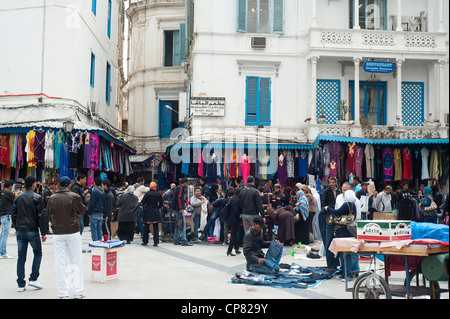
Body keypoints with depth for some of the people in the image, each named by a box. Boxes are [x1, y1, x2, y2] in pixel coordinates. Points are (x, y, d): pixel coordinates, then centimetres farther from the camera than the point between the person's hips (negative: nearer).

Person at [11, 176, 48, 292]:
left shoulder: (18, 197, 6)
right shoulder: (37, 197, -8)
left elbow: (13, 215, 9)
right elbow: (41, 216, -9)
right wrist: (43, 233, -5)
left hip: (20, 231, 4)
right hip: (32, 231, -4)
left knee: (21, 257, 7)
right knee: (38, 253, 12)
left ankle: (21, 284, 8)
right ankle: (33, 279, 5)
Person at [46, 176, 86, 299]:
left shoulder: (52, 198, -4)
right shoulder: (74, 197, -9)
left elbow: (48, 214, 8)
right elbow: (82, 211, 2)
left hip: (58, 232, 1)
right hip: (73, 232, -1)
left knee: (60, 262, 7)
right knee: (76, 261, 6)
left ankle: (62, 292, 9)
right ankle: (78, 292, 6)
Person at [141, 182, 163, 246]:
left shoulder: (147, 193, -9)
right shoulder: (158, 194, -2)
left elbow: (143, 202, -7)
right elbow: (161, 203, 2)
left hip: (148, 212, -1)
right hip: (156, 212, 1)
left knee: (146, 227, 10)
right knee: (156, 228, 4)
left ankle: (145, 241, 15)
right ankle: (156, 242, 1)